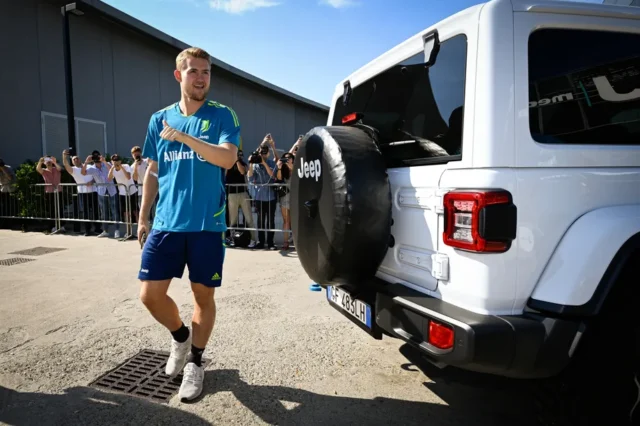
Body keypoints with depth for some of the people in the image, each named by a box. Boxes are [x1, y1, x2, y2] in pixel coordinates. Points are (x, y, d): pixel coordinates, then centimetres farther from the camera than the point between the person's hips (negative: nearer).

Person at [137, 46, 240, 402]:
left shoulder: (222, 116, 0)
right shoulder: (160, 119, 10)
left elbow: (228, 158, -17)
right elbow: (153, 172, 15)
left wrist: (183, 137, -22)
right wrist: (143, 217, 13)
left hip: (207, 225, -3)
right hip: (166, 223, 3)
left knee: (204, 295, 6)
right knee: (150, 293, 2)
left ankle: (196, 362, 25)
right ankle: (180, 336, 31)